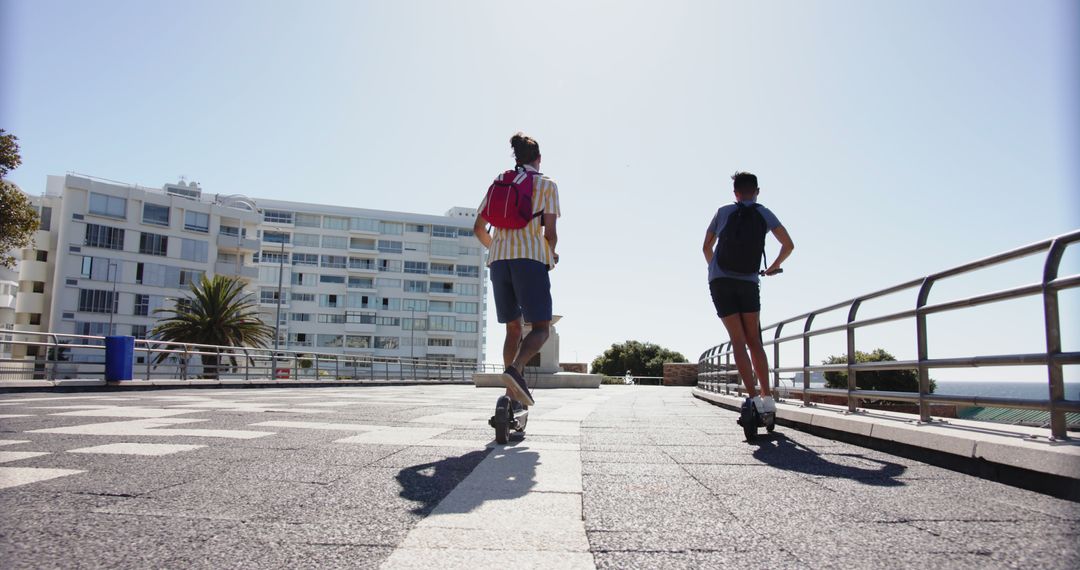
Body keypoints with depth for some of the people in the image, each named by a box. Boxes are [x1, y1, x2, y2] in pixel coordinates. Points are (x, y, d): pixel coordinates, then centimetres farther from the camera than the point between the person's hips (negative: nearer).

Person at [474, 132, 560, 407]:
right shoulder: (547, 185, 6)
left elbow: (479, 228, 14)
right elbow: (550, 233, -3)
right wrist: (552, 255, 16)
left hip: (498, 260, 5)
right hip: (531, 257, -5)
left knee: (513, 328, 15)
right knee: (541, 328, -2)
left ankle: (512, 393, 12)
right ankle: (515, 369, -29)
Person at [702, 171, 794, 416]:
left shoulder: (723, 212, 11)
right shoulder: (764, 214, 9)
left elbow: (707, 247, 19)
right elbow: (788, 245, 4)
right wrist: (774, 266, 21)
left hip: (719, 281, 0)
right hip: (749, 283, 0)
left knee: (738, 340, -3)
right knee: (754, 341, 9)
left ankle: (753, 398, -12)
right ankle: (767, 397, 3)